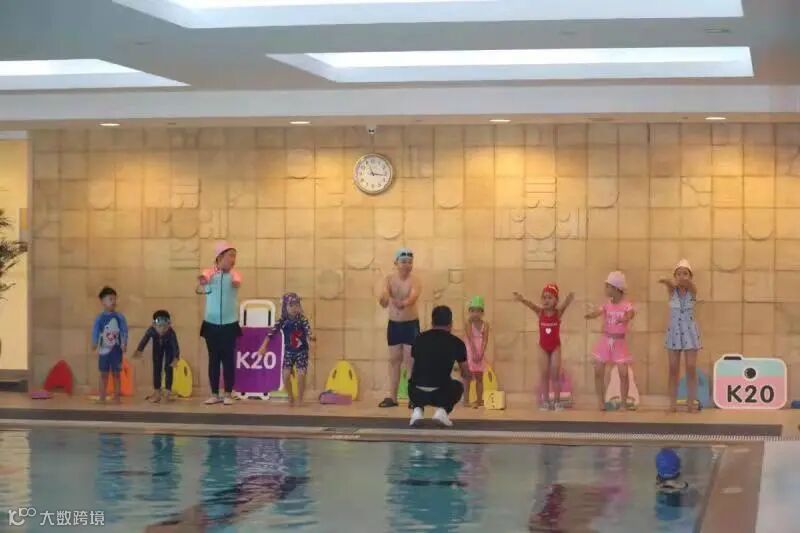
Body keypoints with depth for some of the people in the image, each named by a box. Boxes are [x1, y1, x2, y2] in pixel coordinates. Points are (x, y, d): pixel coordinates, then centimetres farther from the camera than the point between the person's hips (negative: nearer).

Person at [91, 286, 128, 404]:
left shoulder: (120, 317, -1)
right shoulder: (100, 318, -2)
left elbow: (124, 331, -5)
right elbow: (95, 332, -6)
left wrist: (124, 344, -18)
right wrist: (94, 344, -21)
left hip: (116, 350, 0)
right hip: (104, 350, 0)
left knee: (116, 374, 6)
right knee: (104, 374, 6)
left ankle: (116, 398, 12)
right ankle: (102, 398, 10)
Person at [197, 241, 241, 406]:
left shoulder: (234, 274, -2)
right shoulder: (209, 273, -4)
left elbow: (237, 282, -27)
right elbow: (199, 288, -25)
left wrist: (235, 283, -51)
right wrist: (201, 283, -50)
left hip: (230, 324, 0)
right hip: (211, 324, 0)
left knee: (228, 359, 1)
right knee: (213, 359, 5)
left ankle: (228, 394, 9)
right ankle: (215, 394, 13)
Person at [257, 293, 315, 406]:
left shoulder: (302, 319, -10)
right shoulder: (282, 321, -7)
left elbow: (307, 329, -24)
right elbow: (272, 332, -11)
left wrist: (311, 336, -48)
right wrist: (264, 346, -19)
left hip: (302, 351, -2)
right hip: (288, 351, 2)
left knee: (301, 374, -11)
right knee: (286, 375, -8)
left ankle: (299, 399, 7)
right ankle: (290, 397, 15)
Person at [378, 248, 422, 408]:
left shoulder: (415, 281, -12)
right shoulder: (389, 279, -3)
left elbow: (413, 297, -31)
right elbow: (384, 294, -21)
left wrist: (404, 303, -55)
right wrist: (384, 299, -46)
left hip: (411, 324, -4)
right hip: (393, 324, 4)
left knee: (411, 361, -7)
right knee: (394, 360, 7)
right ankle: (392, 397, 11)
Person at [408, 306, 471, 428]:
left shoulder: (420, 339, 15)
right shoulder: (456, 342, 7)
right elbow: (466, 375, 21)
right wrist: (468, 376, 47)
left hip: (417, 393, 2)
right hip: (440, 393, -2)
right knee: (458, 386, 32)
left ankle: (418, 410, 10)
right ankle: (442, 410, 6)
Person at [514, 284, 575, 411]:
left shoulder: (558, 312, -12)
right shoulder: (540, 312, -10)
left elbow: (565, 304, -31)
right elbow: (530, 305, -27)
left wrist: (570, 297, -55)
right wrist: (522, 300, -49)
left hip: (555, 347, -1)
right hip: (543, 347, 1)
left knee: (555, 374, -1)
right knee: (544, 374, 3)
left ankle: (557, 401, 8)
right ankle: (545, 401, 10)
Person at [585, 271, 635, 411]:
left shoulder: (627, 305, -8)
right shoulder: (606, 305, 1)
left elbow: (630, 315, -28)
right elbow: (597, 313, -16)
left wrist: (624, 319, -51)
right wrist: (589, 315, -40)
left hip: (619, 342, -3)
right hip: (605, 341, 3)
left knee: (623, 373, -8)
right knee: (598, 372, 0)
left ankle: (624, 403, 4)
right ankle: (601, 403, 10)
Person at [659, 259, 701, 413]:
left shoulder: (692, 290, -5)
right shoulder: (672, 290, -3)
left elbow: (688, 283, -30)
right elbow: (670, 284, -28)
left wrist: (685, 281, -55)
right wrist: (667, 281, -54)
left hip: (690, 332, -1)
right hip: (674, 332, 1)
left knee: (691, 368, -5)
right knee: (673, 369, 1)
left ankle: (691, 402, 3)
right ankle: (673, 403, 5)